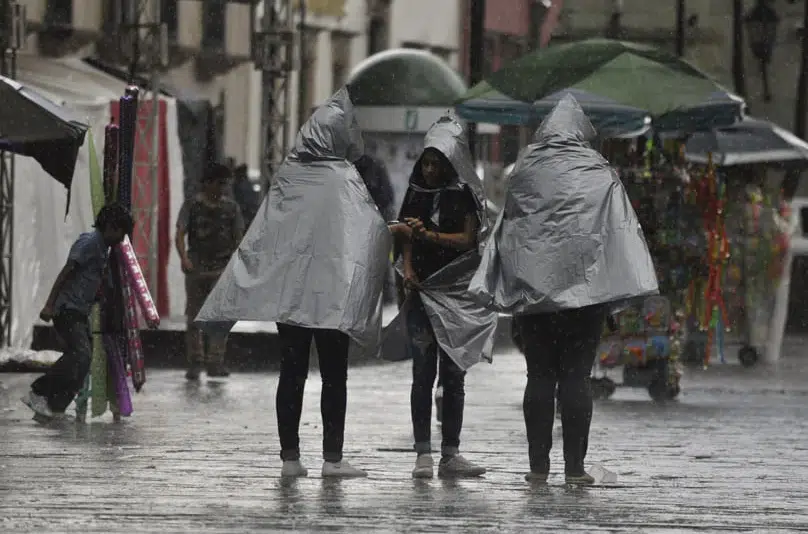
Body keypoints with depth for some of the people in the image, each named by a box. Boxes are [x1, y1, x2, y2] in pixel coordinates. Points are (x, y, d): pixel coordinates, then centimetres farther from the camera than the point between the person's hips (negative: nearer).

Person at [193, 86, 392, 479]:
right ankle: (332, 457, -1)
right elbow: (374, 231, -12)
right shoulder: (342, 180, -8)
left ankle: (290, 457, 8)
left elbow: (258, 236, 8)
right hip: (331, 294, -4)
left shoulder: (287, 178, 5)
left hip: (286, 293, 4)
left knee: (291, 372, 8)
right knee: (333, 375, 2)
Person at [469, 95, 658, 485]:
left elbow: (504, 231, 8)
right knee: (576, 377, 0)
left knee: (539, 376, 7)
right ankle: (574, 465, -3)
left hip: (530, 288, 2)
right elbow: (620, 229, -8)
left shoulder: (525, 172, 5)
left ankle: (538, 465, 6)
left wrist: (497, 287, 12)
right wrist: (623, 289, -7)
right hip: (583, 287, -2)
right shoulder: (598, 174, -2)